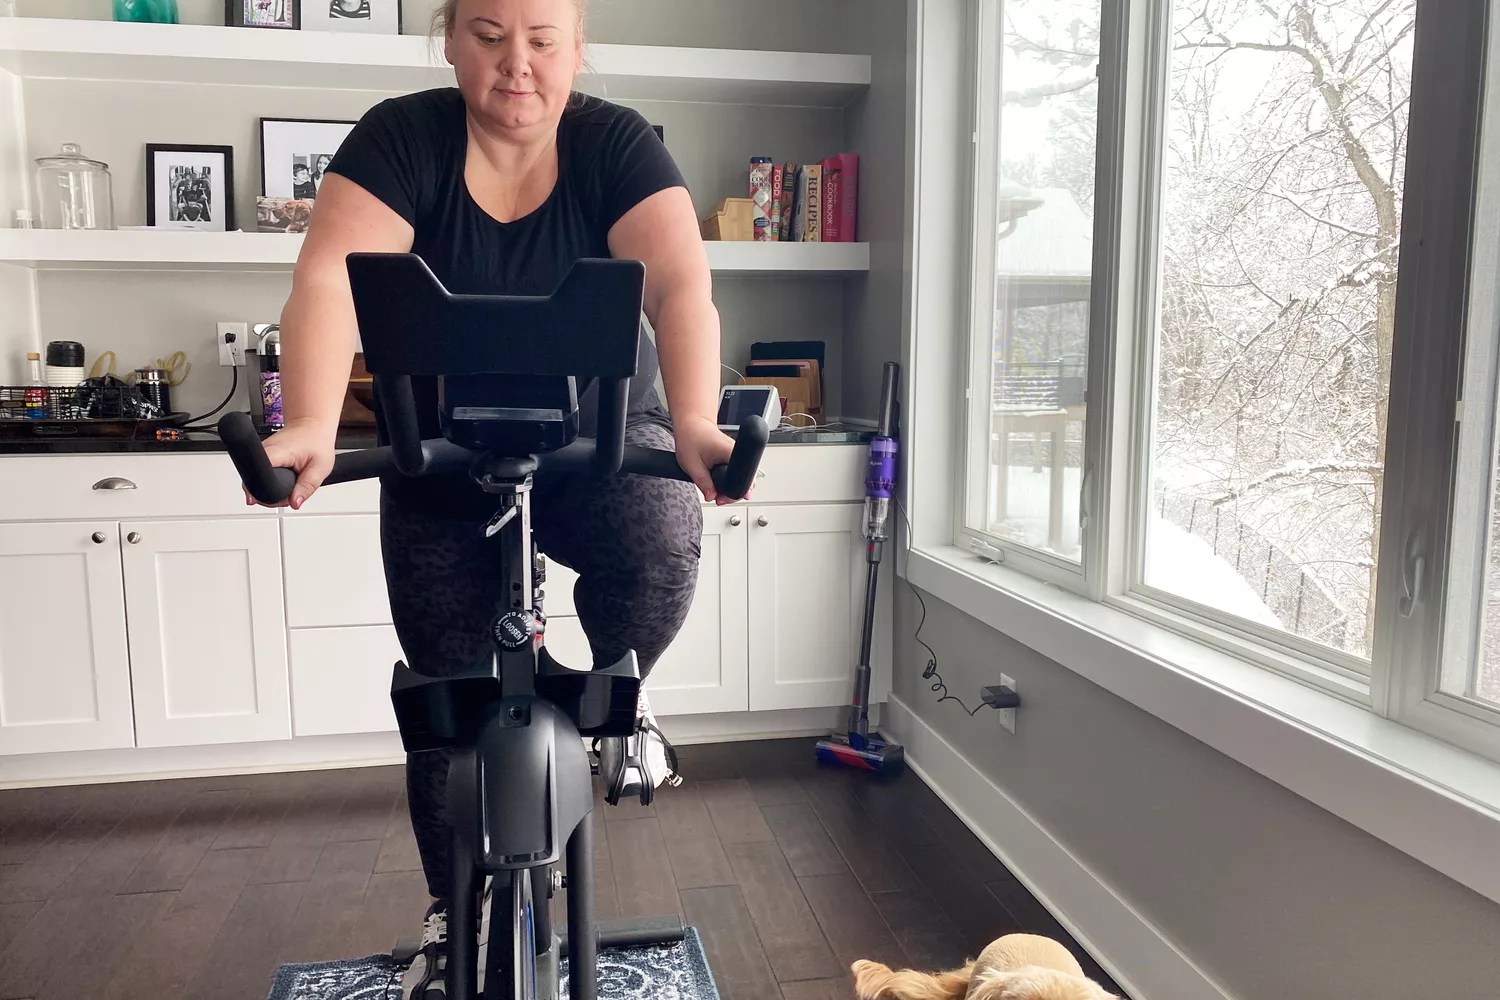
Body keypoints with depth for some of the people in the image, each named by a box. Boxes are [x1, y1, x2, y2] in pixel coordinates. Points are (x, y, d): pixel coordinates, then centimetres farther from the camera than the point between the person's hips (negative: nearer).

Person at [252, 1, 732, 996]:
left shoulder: (617, 144, -12)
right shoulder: (403, 139, -12)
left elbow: (681, 284, -27)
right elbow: (330, 281, -26)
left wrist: (694, 423, -45)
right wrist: (311, 425, -44)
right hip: (443, 457, 1)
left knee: (659, 560, -32)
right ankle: (454, 911, 26)